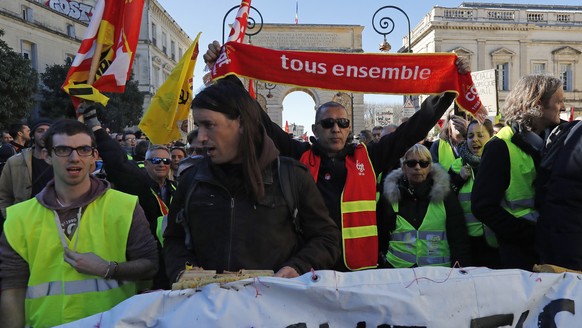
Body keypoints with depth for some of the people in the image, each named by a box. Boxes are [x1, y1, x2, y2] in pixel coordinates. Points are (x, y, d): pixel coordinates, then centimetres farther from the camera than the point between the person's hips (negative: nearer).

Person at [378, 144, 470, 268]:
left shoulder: (445, 196, 7)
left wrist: (461, 270, -4)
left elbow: (459, 238, 4)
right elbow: (380, 236, 15)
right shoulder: (390, 197, 8)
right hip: (398, 268, 0)